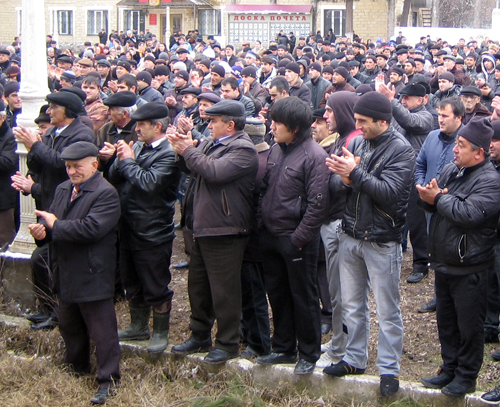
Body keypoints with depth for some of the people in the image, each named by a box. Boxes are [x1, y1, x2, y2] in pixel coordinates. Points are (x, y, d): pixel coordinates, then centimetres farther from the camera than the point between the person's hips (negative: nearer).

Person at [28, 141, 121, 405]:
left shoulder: (106, 193, -16)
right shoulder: (63, 190, 12)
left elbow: (91, 228, -28)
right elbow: (51, 220, 12)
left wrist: (55, 225, -19)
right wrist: (42, 229, -12)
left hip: (93, 276, -9)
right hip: (66, 274, 9)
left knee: (101, 329, -1)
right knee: (69, 326, 21)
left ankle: (108, 380, 9)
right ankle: (76, 369, 38)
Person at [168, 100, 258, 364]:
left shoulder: (242, 149, -15)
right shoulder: (211, 144, 14)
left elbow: (214, 171, -28)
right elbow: (194, 167, 16)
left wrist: (188, 151, -16)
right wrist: (183, 149, -2)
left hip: (224, 232, -10)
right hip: (203, 228, 10)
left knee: (224, 291, 0)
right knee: (198, 286, 18)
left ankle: (228, 344, 12)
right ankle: (199, 336, 31)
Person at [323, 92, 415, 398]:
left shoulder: (401, 150, -13)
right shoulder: (356, 143, 4)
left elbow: (390, 192, -24)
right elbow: (335, 186, 2)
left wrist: (355, 173, -27)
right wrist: (343, 179, -21)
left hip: (382, 242, -6)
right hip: (351, 236, 6)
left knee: (388, 310, 5)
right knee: (353, 305, 17)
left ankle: (389, 369, 17)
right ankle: (355, 359, 32)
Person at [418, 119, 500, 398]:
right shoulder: (450, 170, 7)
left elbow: (470, 214, -29)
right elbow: (431, 202, 11)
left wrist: (439, 198, -16)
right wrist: (429, 197, -13)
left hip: (470, 268, -8)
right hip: (444, 263, 8)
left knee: (469, 325, 6)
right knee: (446, 322, 19)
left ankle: (467, 376, 20)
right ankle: (449, 369, 33)